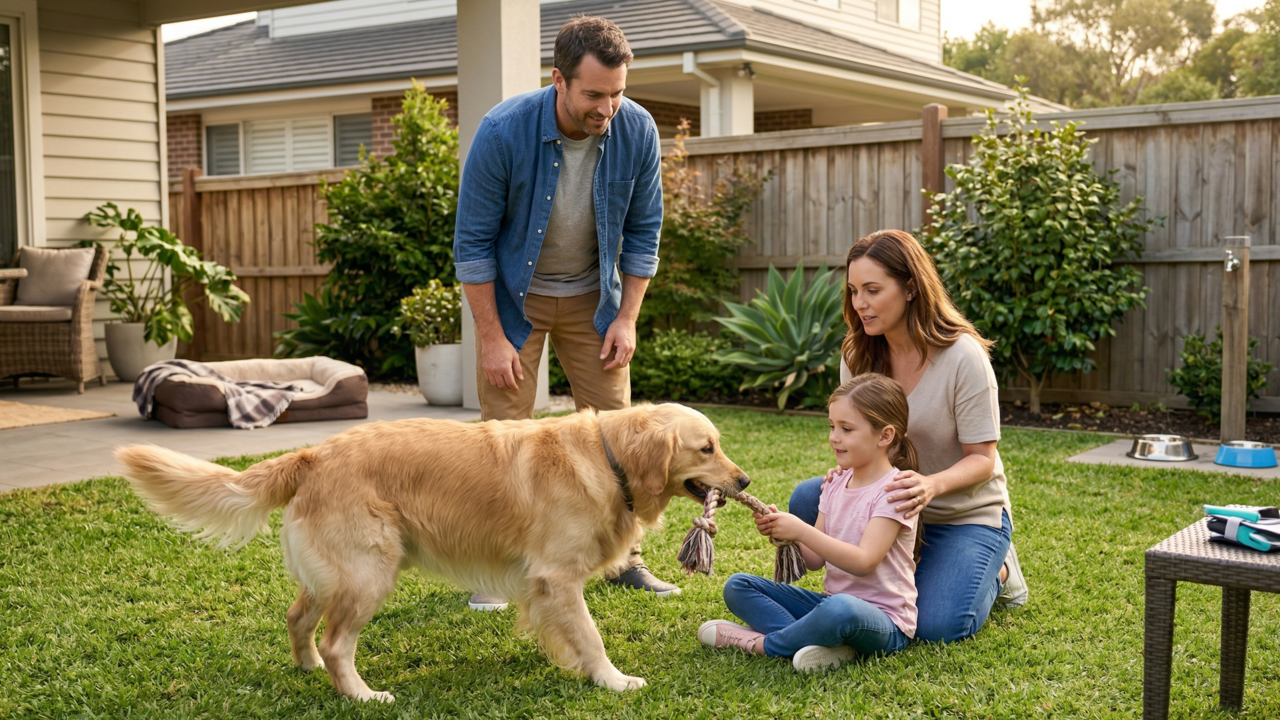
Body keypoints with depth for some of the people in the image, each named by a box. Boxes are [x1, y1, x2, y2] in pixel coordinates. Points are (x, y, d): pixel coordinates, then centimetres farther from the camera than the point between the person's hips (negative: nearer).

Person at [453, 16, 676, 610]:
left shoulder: (637, 131, -18)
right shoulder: (503, 131, -26)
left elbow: (642, 231, -3)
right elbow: (473, 241, -17)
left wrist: (627, 317, -6)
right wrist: (491, 338, -17)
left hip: (592, 298, 3)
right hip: (513, 296, -2)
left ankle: (623, 557, 16)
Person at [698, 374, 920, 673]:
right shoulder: (836, 483, 9)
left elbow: (864, 562, -25)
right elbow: (814, 559, 7)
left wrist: (801, 531, -25)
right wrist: (781, 531, -11)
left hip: (884, 620, -8)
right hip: (832, 601, 8)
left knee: (841, 609, -43)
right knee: (737, 586, 1)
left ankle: (763, 643, -15)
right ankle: (827, 642, -20)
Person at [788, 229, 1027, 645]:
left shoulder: (963, 356, -20)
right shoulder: (860, 354, -5)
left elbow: (982, 459, -18)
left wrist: (931, 485, -40)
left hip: (967, 515, -4)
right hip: (890, 506, 5)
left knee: (935, 626, -22)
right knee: (808, 498, -21)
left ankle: (996, 571, 11)